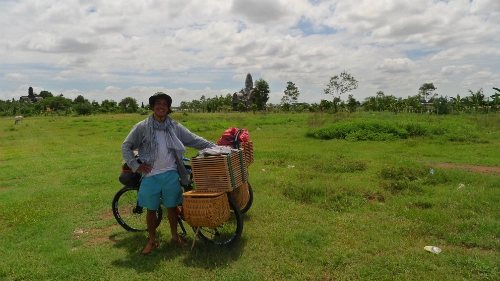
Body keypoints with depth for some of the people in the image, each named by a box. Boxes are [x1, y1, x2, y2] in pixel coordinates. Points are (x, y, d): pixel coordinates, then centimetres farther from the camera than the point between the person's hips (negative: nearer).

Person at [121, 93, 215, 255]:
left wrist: (215, 147, -6)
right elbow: (126, 146, 2)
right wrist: (135, 166, -6)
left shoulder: (175, 127, 1)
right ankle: (152, 240, 29)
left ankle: (175, 237, 32)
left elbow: (195, 140, 1)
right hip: (150, 176, -1)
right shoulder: (142, 127, -4)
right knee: (151, 209, 11)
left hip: (171, 174, 2)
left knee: (172, 207, 13)